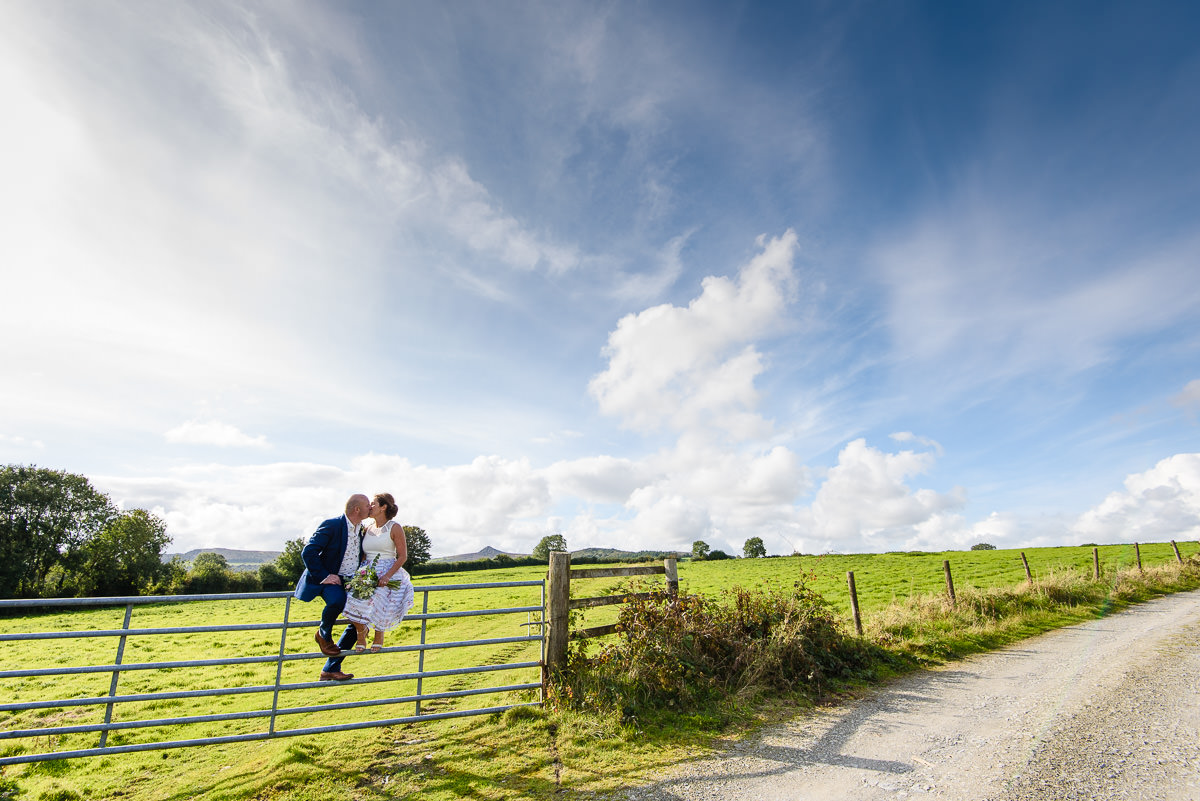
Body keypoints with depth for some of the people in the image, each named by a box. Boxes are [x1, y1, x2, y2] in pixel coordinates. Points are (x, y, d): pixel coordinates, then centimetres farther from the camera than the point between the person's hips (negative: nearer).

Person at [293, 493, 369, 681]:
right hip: (328, 579, -7)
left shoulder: (363, 530, 6)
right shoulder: (331, 525, -15)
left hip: (350, 581, 7)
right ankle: (324, 634, -5)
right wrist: (323, 576, -22)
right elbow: (308, 552, -19)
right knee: (337, 600, -39)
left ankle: (330, 669, 12)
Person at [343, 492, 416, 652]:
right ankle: (361, 633, 10)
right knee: (354, 602, -21)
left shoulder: (394, 528, -2)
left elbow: (403, 556, -6)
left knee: (379, 603, -26)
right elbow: (363, 555, 17)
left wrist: (388, 575, -18)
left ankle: (379, 634, 8)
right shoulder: (368, 530, 15)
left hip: (388, 573, -4)